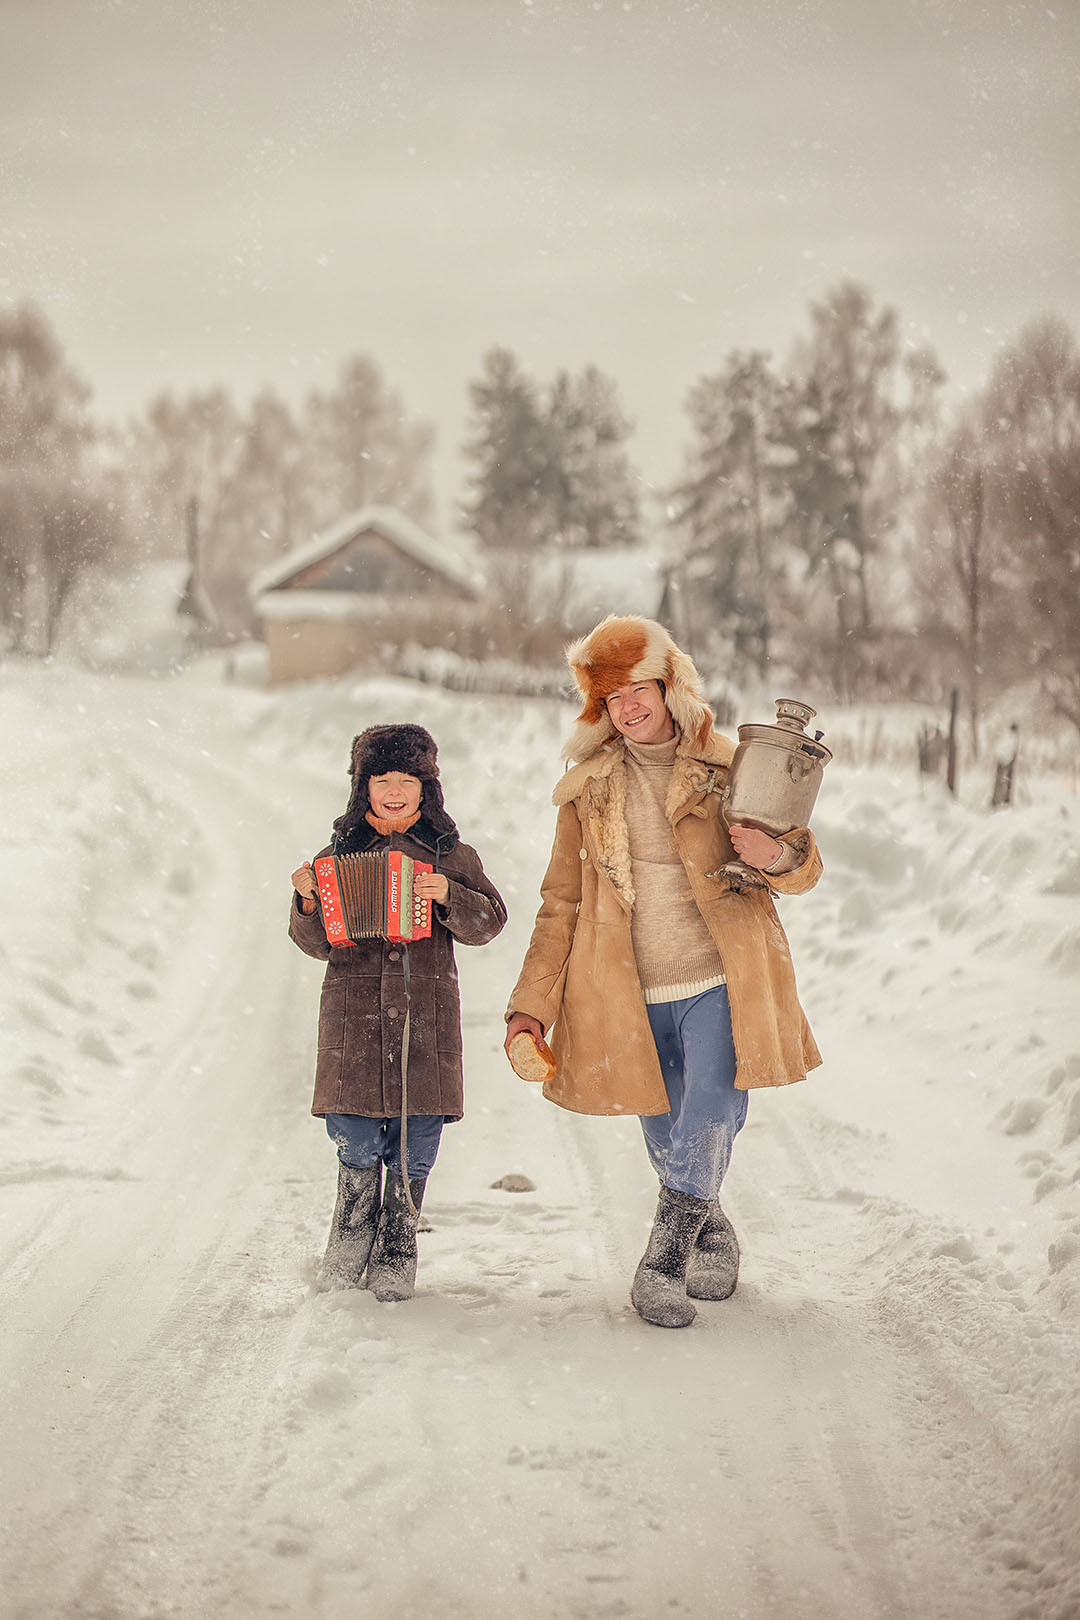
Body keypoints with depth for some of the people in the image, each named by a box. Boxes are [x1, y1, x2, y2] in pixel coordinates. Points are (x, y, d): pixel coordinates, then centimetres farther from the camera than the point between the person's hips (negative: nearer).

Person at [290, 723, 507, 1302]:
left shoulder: (450, 855, 9)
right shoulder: (339, 852, 10)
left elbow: (489, 921, 4)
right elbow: (317, 944, 11)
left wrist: (448, 897, -13)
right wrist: (309, 903, -9)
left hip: (427, 1018, 0)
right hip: (355, 1014, 0)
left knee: (415, 1146, 1)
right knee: (358, 1146, -3)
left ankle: (396, 1259, 14)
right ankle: (347, 1254, 14)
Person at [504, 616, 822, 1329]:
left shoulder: (728, 770, 3)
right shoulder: (589, 789, 8)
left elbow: (805, 869, 7)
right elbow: (562, 903, 11)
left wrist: (779, 855, -19)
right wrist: (532, 1004, 4)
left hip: (718, 983, -2)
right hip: (633, 996, 2)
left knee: (708, 1124, -16)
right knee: (668, 1139, 7)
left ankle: (662, 1265, -9)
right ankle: (714, 1241, 30)